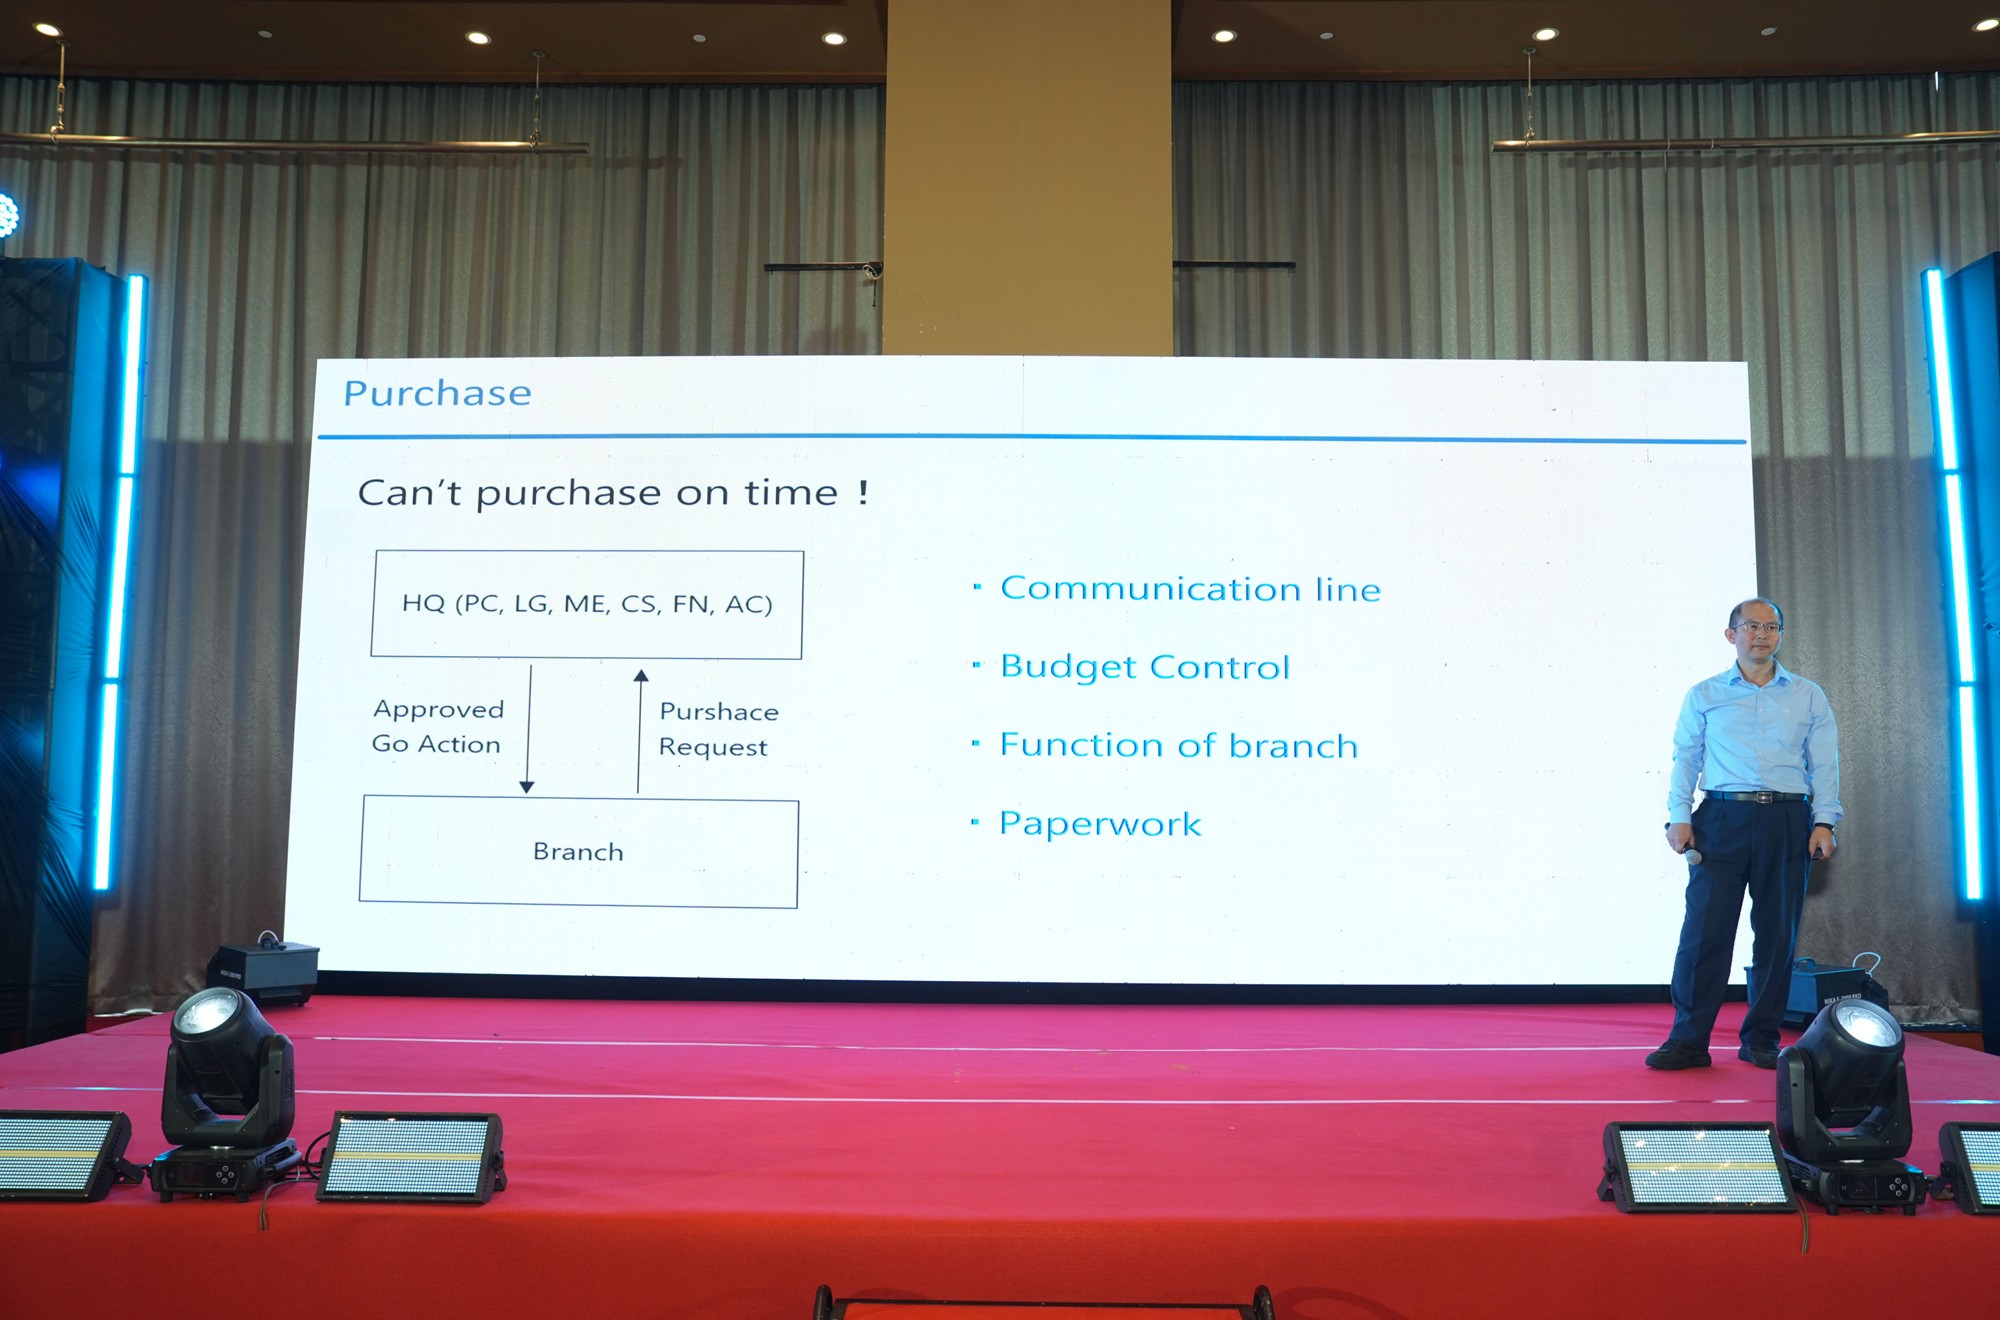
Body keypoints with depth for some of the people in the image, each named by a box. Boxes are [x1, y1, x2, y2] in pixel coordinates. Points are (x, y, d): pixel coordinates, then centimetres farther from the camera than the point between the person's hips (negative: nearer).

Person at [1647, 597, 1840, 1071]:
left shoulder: (1809, 696, 13)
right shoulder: (1703, 695, 10)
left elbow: (1824, 764, 9)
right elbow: (1685, 757, 8)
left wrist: (1824, 822, -1)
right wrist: (1679, 815, -3)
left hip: (1786, 822, 2)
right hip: (1722, 818, -1)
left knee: (1777, 933, 3)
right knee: (1705, 928, -7)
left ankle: (1761, 1039, 14)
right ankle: (1688, 1039, -3)